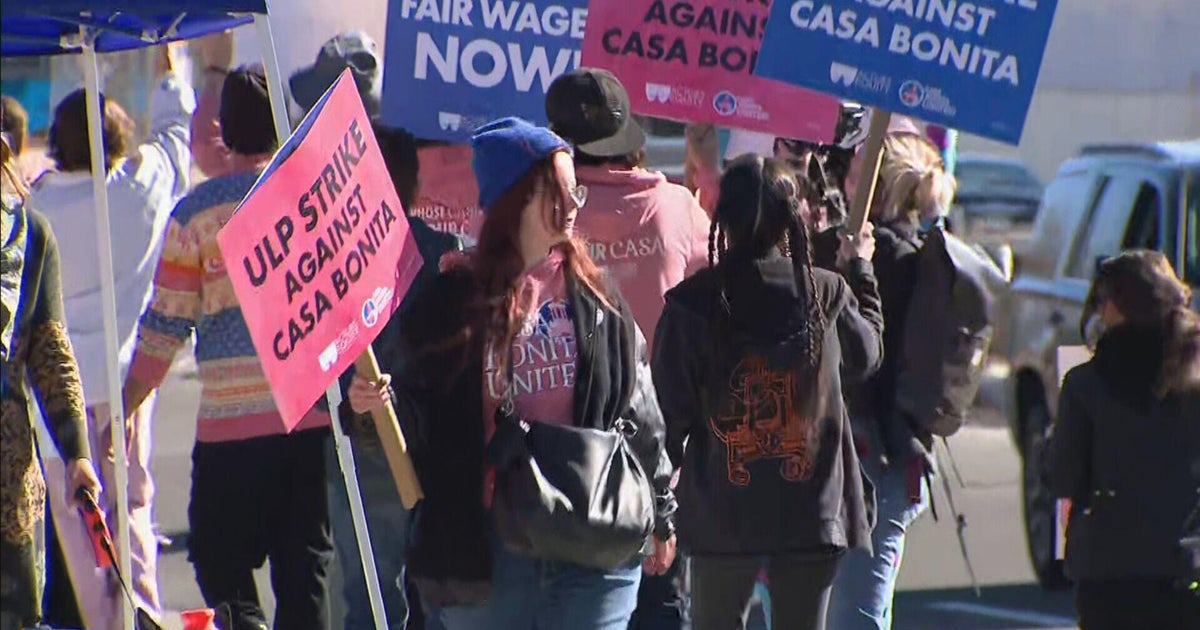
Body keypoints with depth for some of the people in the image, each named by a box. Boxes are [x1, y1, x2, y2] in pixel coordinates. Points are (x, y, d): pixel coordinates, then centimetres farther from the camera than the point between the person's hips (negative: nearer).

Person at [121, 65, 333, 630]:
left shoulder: (196, 212, -4)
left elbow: (166, 326, -3)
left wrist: (122, 409, 7)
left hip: (231, 420, -3)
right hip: (315, 415, 3)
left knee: (224, 568, 6)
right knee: (305, 570, 10)